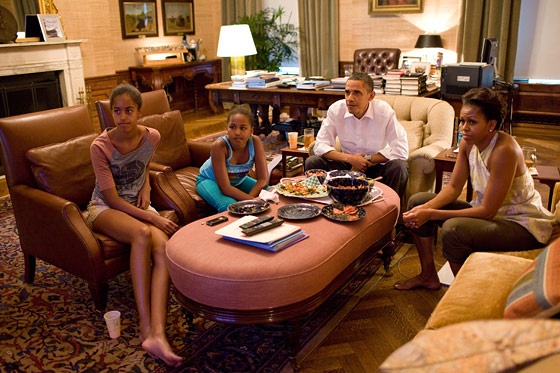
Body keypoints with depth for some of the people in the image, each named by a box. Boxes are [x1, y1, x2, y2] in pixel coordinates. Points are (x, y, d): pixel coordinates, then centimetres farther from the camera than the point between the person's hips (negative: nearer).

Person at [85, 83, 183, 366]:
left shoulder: (151, 137, -4)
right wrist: (152, 218, -23)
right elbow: (111, 198, -16)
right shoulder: (100, 146, -16)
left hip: (137, 205, 4)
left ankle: (157, 334, -41)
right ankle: (146, 328, -33)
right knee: (143, 233, -37)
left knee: (163, 246, -30)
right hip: (104, 208, -3)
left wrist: (146, 187, 2)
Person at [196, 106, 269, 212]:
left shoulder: (255, 142, -25)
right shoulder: (219, 145, -34)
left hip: (238, 180, 5)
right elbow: (225, 188, -34)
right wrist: (252, 200, -41)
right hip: (210, 180, -4)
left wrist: (248, 200, -35)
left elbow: (263, 179, -22)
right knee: (230, 206, -32)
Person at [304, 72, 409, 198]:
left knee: (399, 166, -31)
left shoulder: (385, 111, -17)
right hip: (348, 164, 2)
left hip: (377, 164, -1)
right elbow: (320, 146, -11)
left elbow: (401, 151, -18)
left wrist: (367, 159, -21)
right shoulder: (336, 110, -12)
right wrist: (349, 158, -24)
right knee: (312, 162, -18)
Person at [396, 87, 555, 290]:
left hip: (523, 224, -8)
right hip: (489, 211, 8)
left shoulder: (504, 150, -29)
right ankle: (428, 275, 16)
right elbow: (454, 187, -1)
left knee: (453, 229, -35)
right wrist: (426, 208, -21)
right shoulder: (468, 142, -5)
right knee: (418, 201, 1)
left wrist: (431, 214, -30)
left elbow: (487, 212, -28)